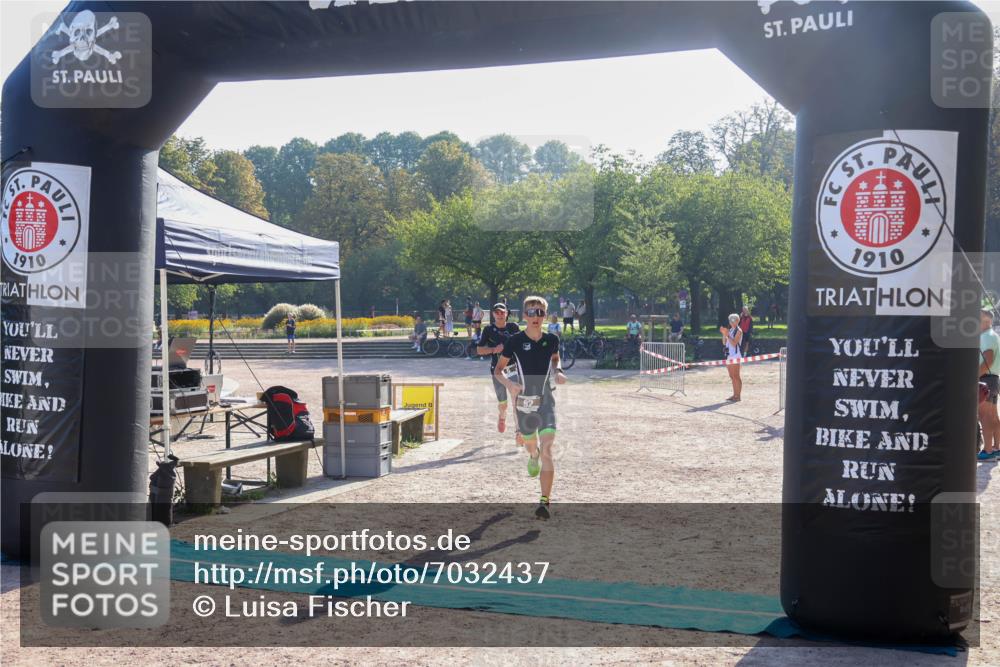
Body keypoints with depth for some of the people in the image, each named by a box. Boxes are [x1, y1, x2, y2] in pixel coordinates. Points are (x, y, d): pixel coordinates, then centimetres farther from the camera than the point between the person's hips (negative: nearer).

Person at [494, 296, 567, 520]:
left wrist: (559, 372, 1)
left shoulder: (552, 339, 0)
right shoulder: (515, 341, -7)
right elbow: (498, 369, 0)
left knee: (547, 450, -16)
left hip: (546, 401, 0)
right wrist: (508, 383, -20)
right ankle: (533, 456, 63)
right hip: (523, 400, 1)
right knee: (530, 443, 23)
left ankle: (544, 502, -16)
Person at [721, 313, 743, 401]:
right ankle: (735, 395, 16)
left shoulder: (738, 331, -7)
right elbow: (724, 343, 14)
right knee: (732, 377, 10)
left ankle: (738, 395, -4)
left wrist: (727, 335, -21)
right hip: (729, 355, 8)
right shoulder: (730, 330, 16)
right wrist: (724, 334, 0)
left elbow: (734, 343, -17)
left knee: (736, 376, -7)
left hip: (735, 355, -8)